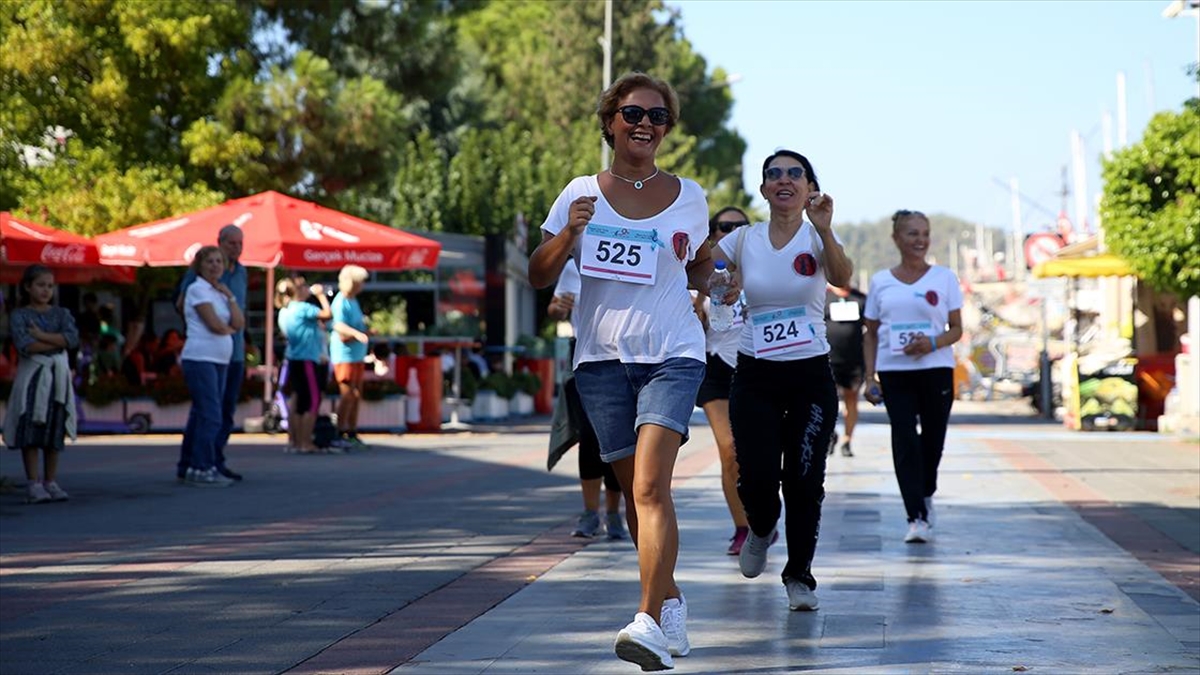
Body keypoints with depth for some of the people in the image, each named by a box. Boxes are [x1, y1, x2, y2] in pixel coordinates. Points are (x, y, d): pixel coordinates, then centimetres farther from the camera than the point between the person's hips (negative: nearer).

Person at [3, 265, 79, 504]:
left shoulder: (60, 314, 10)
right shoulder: (19, 316, 0)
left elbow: (72, 338, -8)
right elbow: (25, 346, -16)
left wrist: (41, 336, -14)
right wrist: (58, 342, -11)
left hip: (58, 375, 3)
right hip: (31, 374, -3)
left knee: (54, 431, 4)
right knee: (30, 432, -6)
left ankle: (51, 482, 10)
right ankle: (34, 485, -4)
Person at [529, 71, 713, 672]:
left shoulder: (688, 197, 6)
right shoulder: (583, 194, 4)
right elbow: (538, 276, 5)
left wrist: (710, 278, -1)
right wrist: (569, 235, -13)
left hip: (672, 355, -2)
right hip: (602, 357, 2)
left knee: (651, 485, -19)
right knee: (634, 491, 8)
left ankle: (650, 621, -26)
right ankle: (671, 601, 28)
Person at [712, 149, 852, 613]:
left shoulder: (818, 237, -3)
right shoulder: (744, 240, 3)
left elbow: (842, 278, -23)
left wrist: (824, 230, -39)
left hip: (810, 375, -1)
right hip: (754, 376, 1)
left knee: (804, 479, -3)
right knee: (757, 477, -11)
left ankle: (799, 575, 15)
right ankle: (761, 530, 24)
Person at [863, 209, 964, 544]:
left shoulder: (944, 277, 5)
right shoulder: (881, 281, 7)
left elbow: (956, 329, 4)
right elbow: (870, 334, 11)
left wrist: (932, 343, -16)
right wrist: (869, 377, 2)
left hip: (936, 369, 0)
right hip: (893, 371, 0)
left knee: (933, 437, 7)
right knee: (904, 439, -10)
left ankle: (926, 495, 35)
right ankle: (917, 517, -12)